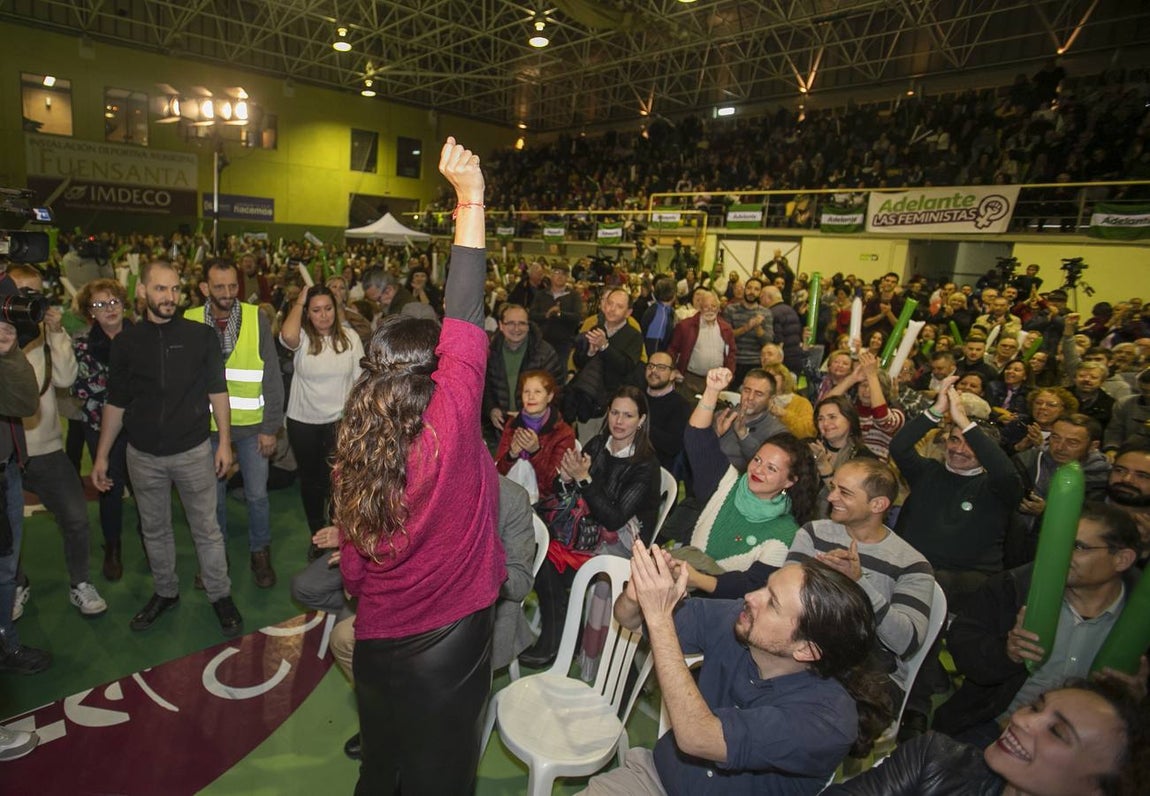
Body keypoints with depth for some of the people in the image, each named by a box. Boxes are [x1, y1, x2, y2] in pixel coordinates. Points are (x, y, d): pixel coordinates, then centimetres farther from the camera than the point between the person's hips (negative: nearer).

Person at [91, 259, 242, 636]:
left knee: (207, 529, 6)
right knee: (154, 530, 17)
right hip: (143, 455, 3)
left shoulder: (200, 335, -6)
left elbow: (217, 393, -2)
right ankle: (165, 592, 36)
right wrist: (101, 456, 5)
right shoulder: (126, 342, 0)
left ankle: (220, 595, 21)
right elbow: (115, 404, 6)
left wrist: (224, 442, -5)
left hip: (193, 450, -2)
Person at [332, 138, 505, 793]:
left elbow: (353, 568, 3)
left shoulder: (354, 452, -6)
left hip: (378, 642, 5)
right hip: (449, 642, -5)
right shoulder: (449, 425, -22)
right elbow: (466, 321, -24)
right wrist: (470, 199, -19)